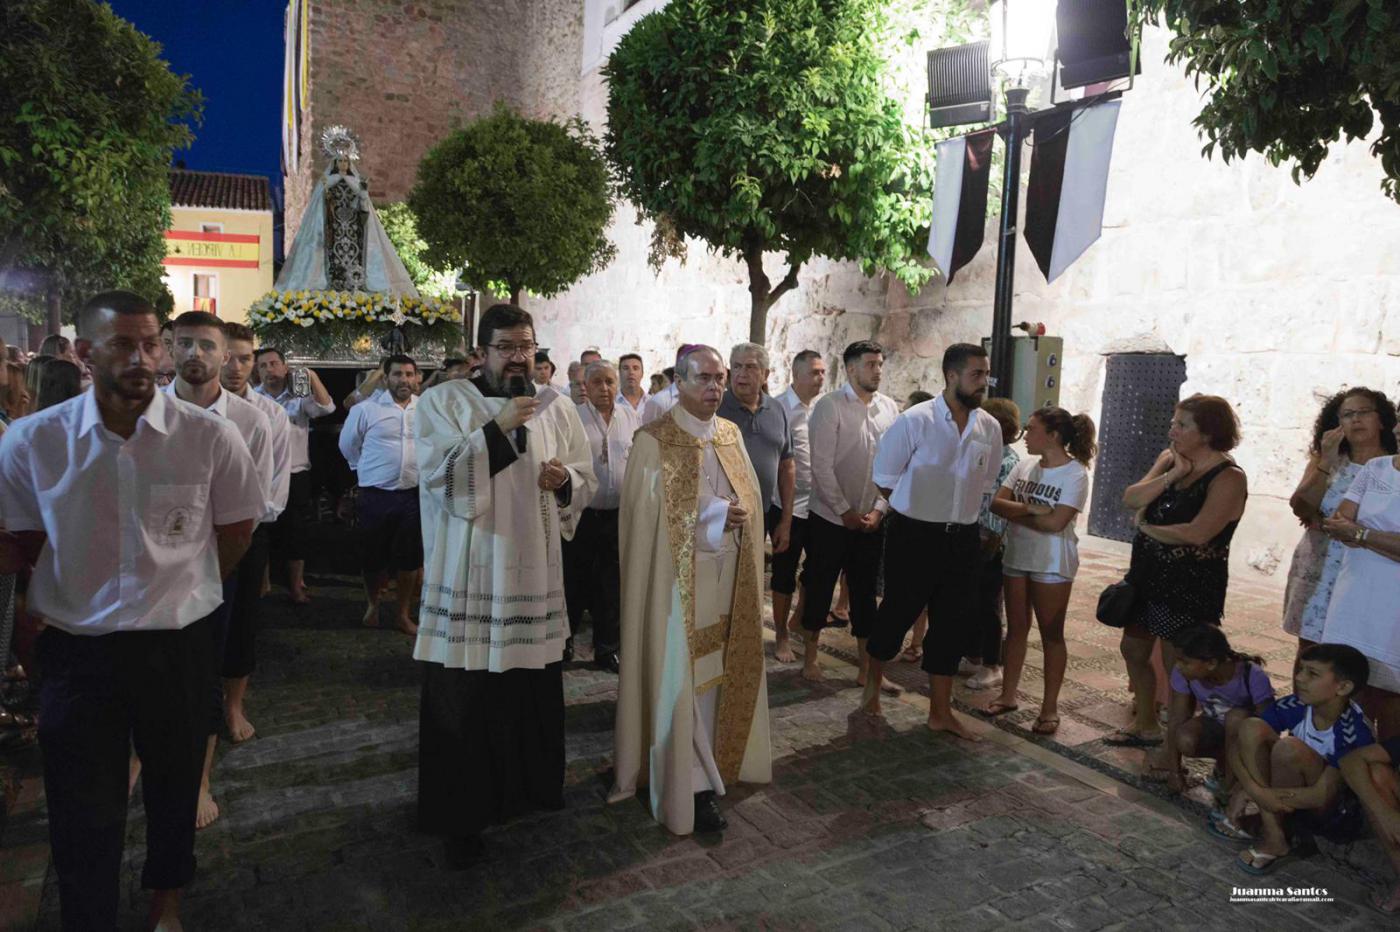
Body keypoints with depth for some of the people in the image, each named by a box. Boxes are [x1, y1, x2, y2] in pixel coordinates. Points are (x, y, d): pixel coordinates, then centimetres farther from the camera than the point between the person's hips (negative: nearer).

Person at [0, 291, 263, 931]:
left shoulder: (209, 437, -11)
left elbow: (236, 527, 4)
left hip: (179, 644, 1)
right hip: (77, 647, 0)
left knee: (174, 783, 20)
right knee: (82, 811, 10)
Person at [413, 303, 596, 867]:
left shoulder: (558, 409, 8)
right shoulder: (443, 403, -2)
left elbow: (586, 483, 12)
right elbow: (438, 474, -16)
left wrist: (565, 480, -11)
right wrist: (498, 427, -22)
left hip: (536, 573, 4)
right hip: (467, 575, -3)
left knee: (537, 687, 12)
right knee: (464, 697, 2)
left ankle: (535, 783, 35)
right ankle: (462, 815, 19)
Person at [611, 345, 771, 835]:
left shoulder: (730, 434, 9)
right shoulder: (654, 441, -10)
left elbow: (752, 498, 12)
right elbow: (647, 518, -12)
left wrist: (740, 515, -11)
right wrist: (717, 516, -15)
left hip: (728, 577, 6)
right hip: (679, 577, -6)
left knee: (718, 671, 13)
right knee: (680, 676, 0)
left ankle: (714, 763, 28)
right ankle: (690, 786, 10)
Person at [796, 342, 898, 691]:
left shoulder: (890, 408, 3)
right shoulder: (829, 406, -9)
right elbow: (821, 465, -12)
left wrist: (879, 509, -5)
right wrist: (845, 511, -12)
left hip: (872, 520, 3)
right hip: (831, 517, -3)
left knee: (865, 591, 11)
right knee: (819, 587, 8)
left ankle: (867, 663, 21)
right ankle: (810, 657, 24)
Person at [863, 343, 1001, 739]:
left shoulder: (990, 428, 1)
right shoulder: (915, 420, -13)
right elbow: (885, 477, -3)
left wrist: (961, 514, 12)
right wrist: (915, 509, 5)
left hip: (962, 539, 4)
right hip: (914, 535, -4)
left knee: (954, 623, 9)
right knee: (898, 613, 9)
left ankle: (940, 712, 24)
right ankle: (873, 683, 36)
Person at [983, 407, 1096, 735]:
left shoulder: (1075, 474, -12)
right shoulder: (1024, 466, 5)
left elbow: (1055, 523, -21)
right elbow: (997, 503, -3)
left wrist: (1016, 514, -10)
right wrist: (1030, 508, -18)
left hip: (1052, 564, -5)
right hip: (1016, 557, 6)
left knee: (1051, 634, 4)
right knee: (1016, 627, 13)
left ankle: (1050, 707, 12)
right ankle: (1008, 694, 23)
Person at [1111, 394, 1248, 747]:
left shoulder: (1228, 477, -16)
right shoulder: (1169, 458, 4)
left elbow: (1197, 533, -27)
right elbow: (1131, 499, -6)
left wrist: (1148, 528, -13)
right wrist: (1173, 474, -16)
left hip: (1191, 584, -7)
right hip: (1148, 573, 8)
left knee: (1176, 665, 3)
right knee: (1133, 648, 18)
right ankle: (1145, 725, 37)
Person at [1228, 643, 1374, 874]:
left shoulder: (1354, 731, -26)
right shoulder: (1294, 707, -14)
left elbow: (1321, 795, -28)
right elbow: (1237, 746, -14)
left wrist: (1260, 793, -25)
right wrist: (1254, 790, -31)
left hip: (1332, 810, -5)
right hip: (1292, 796, 5)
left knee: (1289, 749, -33)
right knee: (1251, 727, -22)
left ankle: (1272, 833, -10)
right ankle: (1274, 836, -22)